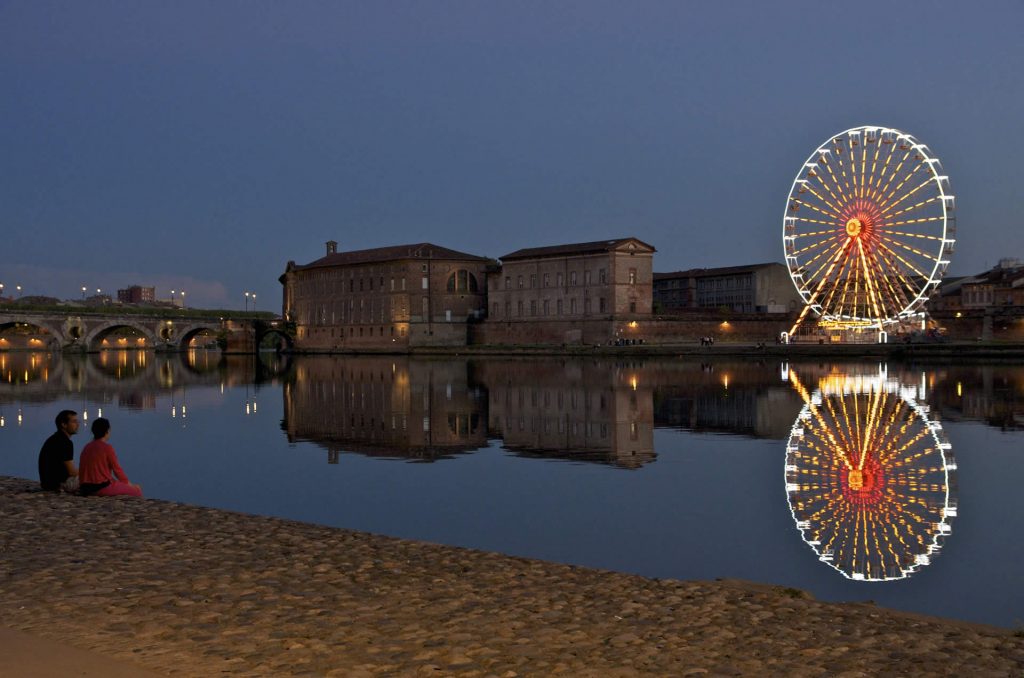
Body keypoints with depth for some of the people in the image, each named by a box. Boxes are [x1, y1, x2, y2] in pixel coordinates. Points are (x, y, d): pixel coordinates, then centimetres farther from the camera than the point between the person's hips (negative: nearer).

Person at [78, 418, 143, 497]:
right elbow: (117, 469, -8)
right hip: (102, 487, -8)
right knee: (137, 490, 4)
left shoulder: (86, 447, 9)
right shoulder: (107, 448, -12)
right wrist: (128, 483, 9)